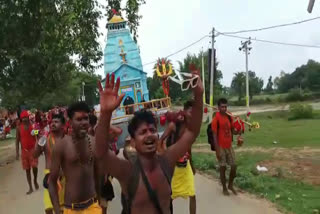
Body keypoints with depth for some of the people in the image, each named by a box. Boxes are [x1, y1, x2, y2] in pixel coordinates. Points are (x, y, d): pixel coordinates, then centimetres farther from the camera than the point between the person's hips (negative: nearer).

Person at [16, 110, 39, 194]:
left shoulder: (33, 125, -5)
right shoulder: (19, 128, -2)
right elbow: (17, 140, 1)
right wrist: (17, 153, -4)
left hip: (33, 149, -2)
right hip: (24, 150, 2)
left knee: (34, 166, -12)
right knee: (27, 169, 8)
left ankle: (35, 180, 19)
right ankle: (30, 188, 18)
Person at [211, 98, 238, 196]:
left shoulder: (229, 117, 5)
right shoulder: (216, 119, -13)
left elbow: (232, 131, 14)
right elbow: (214, 135, -14)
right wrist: (217, 150, -17)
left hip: (229, 146, 6)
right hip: (221, 147, -6)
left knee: (234, 166, 8)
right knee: (223, 168, 4)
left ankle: (230, 185, 29)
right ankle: (224, 188, 21)